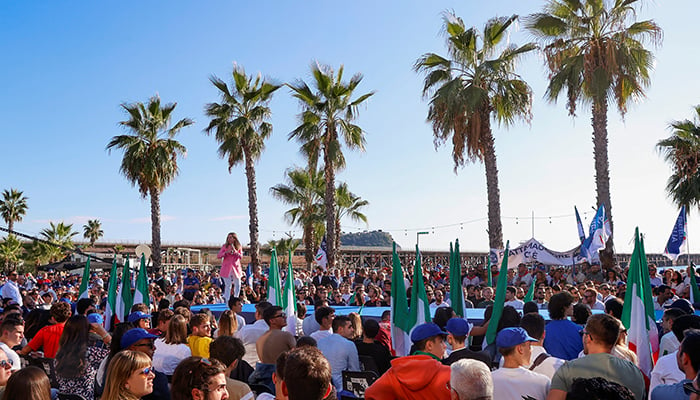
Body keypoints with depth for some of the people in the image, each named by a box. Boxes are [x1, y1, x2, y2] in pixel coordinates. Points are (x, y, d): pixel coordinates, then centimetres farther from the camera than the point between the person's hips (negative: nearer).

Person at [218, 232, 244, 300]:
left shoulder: (239, 247, 6)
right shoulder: (225, 246, 3)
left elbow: (241, 256, -3)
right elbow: (218, 256, -2)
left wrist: (235, 251, -18)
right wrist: (226, 252, -16)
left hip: (236, 268, 2)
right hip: (227, 268, -2)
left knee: (238, 285, 4)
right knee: (228, 285, -5)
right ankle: (227, 301, -1)